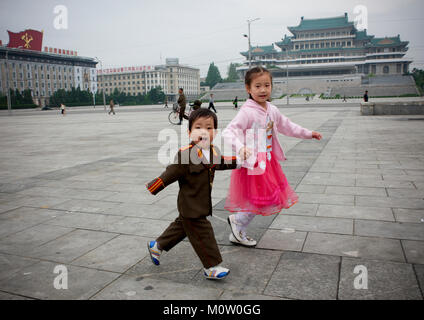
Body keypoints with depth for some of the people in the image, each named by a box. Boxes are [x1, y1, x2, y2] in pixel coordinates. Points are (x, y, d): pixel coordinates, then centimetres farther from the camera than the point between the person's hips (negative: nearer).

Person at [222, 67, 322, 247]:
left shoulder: (272, 110, 7)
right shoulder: (247, 112, -18)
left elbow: (286, 125, 23)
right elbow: (229, 131, -28)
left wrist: (308, 134, 26)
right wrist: (240, 147, -46)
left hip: (267, 161, 9)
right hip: (252, 162, -8)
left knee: (264, 199, 14)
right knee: (258, 200, -2)